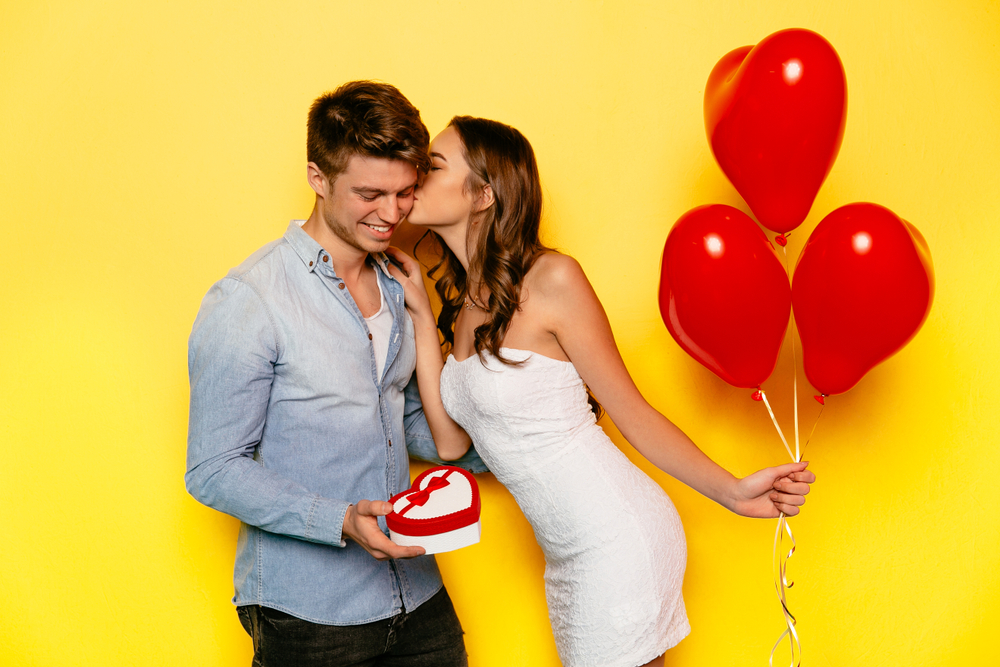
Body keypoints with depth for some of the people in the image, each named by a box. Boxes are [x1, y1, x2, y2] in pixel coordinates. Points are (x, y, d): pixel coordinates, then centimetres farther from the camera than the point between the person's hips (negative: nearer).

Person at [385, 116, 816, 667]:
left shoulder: (551, 280, -13)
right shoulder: (459, 300, 8)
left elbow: (632, 413, -6)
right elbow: (450, 441, 2)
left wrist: (731, 491, -15)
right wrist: (421, 313, 2)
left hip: (618, 537, -7)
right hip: (567, 557, 7)